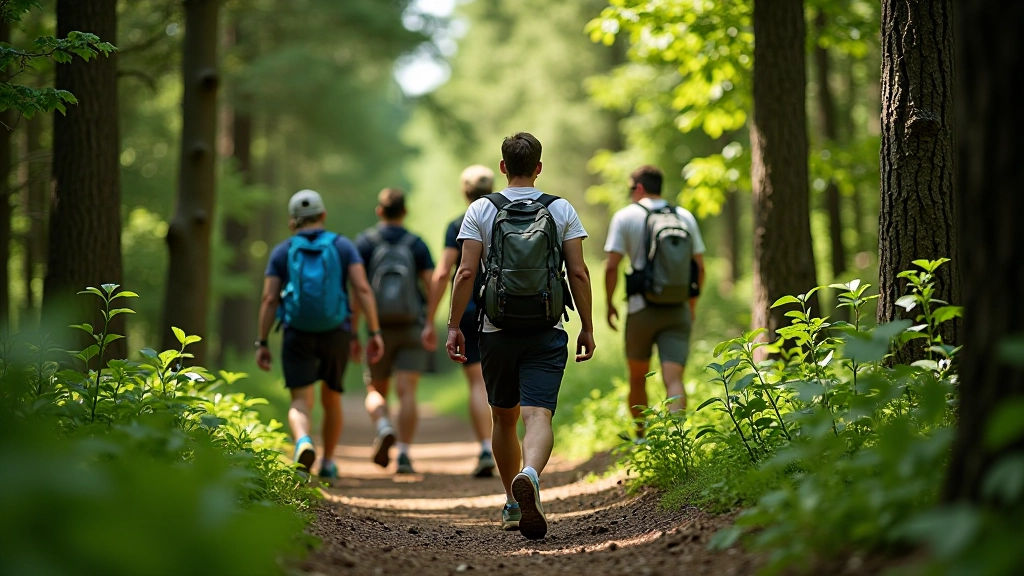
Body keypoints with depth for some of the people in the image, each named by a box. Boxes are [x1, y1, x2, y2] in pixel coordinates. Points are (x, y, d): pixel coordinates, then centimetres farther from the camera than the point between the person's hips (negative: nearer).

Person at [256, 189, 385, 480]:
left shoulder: (282, 251, 4)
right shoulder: (343, 246, 4)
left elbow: (269, 299, -2)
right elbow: (362, 288, -7)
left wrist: (262, 343, 2)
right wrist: (375, 333, -7)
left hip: (297, 335, -1)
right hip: (336, 333, 1)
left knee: (301, 402, -4)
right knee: (331, 398, 21)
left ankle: (303, 443, -36)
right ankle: (328, 464, 27)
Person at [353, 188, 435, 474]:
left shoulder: (364, 242, 1)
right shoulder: (417, 244, 3)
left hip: (380, 330, 0)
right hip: (412, 330, 0)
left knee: (375, 393, 13)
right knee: (406, 392, -4)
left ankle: (385, 429, -17)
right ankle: (404, 455, -16)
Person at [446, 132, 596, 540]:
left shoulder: (481, 210, 1)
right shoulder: (562, 211, 3)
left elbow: (466, 272, -5)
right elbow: (579, 272, 0)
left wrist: (454, 326, 0)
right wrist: (587, 328, 6)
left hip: (498, 331, 1)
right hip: (547, 335, -1)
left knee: (503, 418, 18)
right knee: (538, 415, -12)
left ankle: (513, 503, 27)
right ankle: (529, 476, -41)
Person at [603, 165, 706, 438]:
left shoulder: (626, 216, -1)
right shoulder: (685, 217, 8)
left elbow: (611, 267, -7)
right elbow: (699, 267, 8)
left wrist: (609, 304, 6)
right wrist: (692, 304, 21)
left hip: (642, 309, -2)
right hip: (679, 311, 2)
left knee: (638, 377, 16)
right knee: (674, 379, -5)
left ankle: (640, 438, 27)